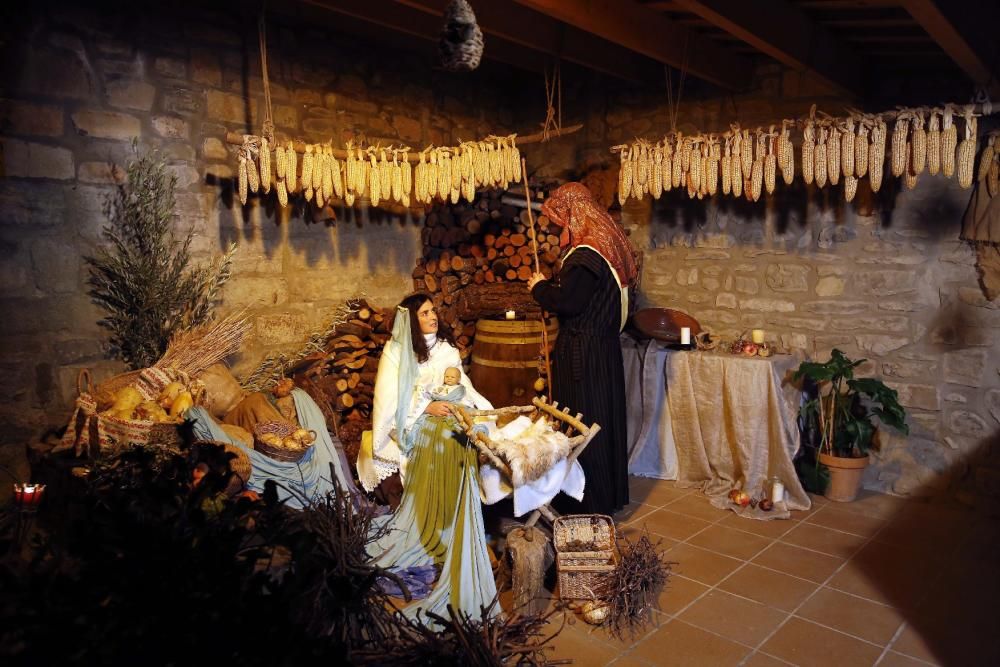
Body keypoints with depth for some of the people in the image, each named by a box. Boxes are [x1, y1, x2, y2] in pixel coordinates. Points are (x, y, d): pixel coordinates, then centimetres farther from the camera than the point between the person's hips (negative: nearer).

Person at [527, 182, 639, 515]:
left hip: (582, 355, -10)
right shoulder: (609, 246, 10)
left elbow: (567, 302, -22)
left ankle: (588, 505, 13)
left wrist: (539, 287, -5)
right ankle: (610, 496, 32)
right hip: (606, 349, 10)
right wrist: (550, 286, 15)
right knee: (604, 419, 18)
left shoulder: (585, 255, -20)